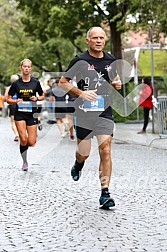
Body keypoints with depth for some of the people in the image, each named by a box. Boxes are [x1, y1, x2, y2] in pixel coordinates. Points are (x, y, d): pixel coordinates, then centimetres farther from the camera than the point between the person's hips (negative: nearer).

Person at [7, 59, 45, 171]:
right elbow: (8, 99, 4)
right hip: (20, 114, -1)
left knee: (31, 142, -4)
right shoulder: (16, 83, 0)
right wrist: (16, 101, -16)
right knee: (23, 140, -12)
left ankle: (24, 144, 32)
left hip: (32, 113, 1)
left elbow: (42, 96, 12)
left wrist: (37, 98, -9)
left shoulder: (35, 82, 1)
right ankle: (25, 162, 7)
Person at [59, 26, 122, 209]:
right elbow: (62, 82, -3)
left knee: (105, 151, -9)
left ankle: (105, 193, -7)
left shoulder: (110, 60, 8)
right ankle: (78, 166, 44)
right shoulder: (79, 60, -5)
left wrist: (117, 83, 1)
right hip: (84, 113, -2)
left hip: (105, 112, 2)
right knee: (84, 153, 5)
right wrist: (81, 93, -17)